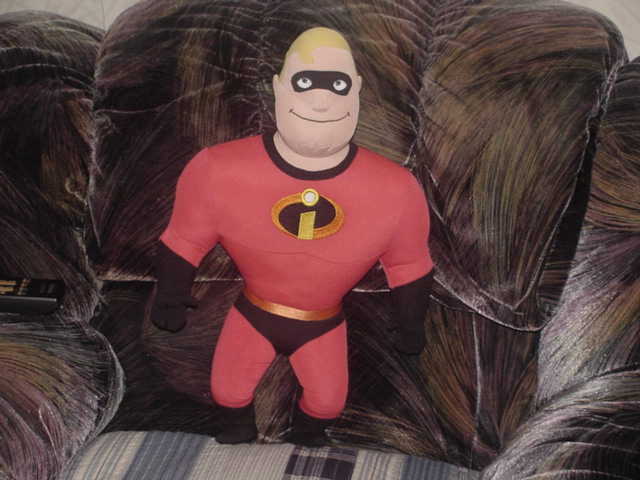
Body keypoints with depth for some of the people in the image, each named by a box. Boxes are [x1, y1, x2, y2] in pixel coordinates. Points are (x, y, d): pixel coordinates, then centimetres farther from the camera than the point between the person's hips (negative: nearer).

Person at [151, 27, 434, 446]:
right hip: (252, 315, -1)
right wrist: (171, 302, 1)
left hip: (325, 324, 1)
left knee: (327, 400, 20)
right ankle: (239, 433, 55)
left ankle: (307, 437, 57)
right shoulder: (218, 171, -32)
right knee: (228, 389, 19)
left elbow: (409, 267, -7)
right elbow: (183, 245, -12)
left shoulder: (396, 190, -27)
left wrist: (411, 328, 5)